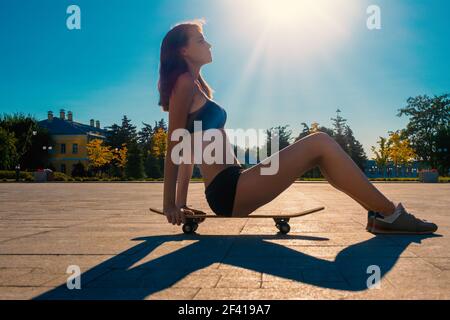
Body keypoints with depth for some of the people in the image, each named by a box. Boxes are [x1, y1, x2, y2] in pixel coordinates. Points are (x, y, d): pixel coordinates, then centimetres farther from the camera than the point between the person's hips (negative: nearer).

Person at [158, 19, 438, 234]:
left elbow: (189, 147, 20)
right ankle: (390, 214, -5)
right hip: (227, 190, -9)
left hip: (229, 190, 9)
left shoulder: (197, 88, 22)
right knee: (320, 143, -13)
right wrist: (170, 205, -9)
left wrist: (181, 202, 19)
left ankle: (381, 213, 7)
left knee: (319, 147, 9)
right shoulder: (185, 83, -6)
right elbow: (175, 144, -10)